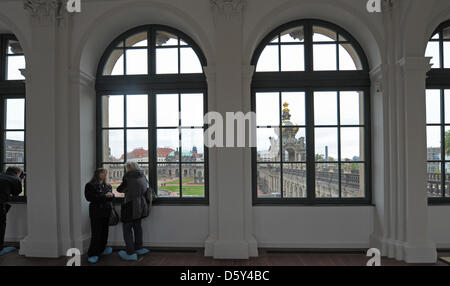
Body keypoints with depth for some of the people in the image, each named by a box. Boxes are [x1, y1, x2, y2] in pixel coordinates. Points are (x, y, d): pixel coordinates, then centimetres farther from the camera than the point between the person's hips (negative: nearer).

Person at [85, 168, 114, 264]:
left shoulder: (108, 186, 17)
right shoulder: (90, 185, 0)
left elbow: (112, 197, 13)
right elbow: (90, 197, -12)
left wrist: (111, 195, -11)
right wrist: (104, 196, -14)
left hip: (106, 213, 6)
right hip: (96, 213, -5)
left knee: (104, 232, 8)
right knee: (96, 234, -6)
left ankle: (101, 250, 23)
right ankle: (92, 255, 5)